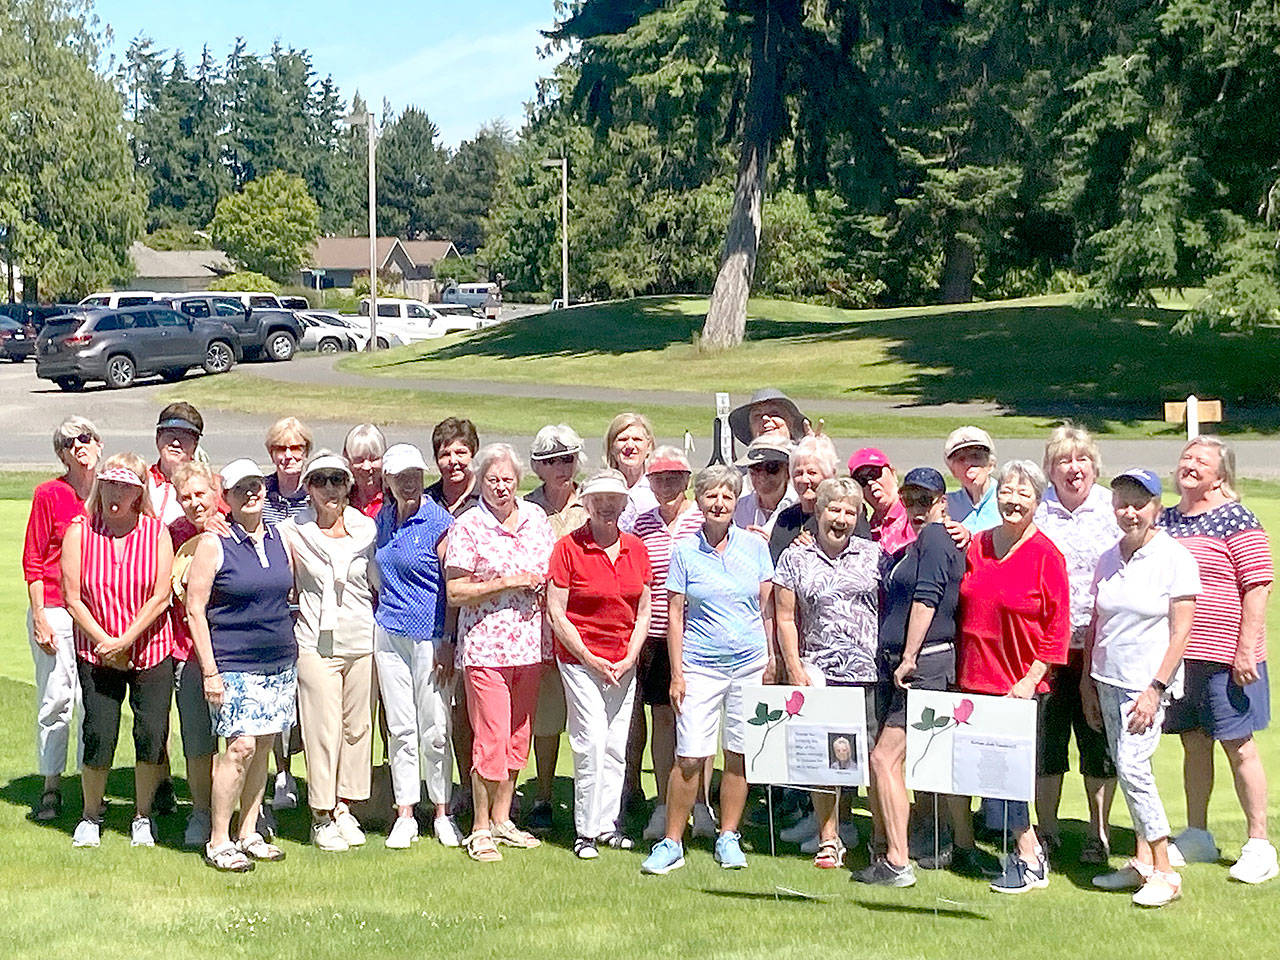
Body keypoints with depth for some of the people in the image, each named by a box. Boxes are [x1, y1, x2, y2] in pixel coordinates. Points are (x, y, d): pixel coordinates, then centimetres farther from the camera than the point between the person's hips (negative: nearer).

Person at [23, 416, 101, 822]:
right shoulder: (49, 494, -3)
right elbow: (33, 560, -2)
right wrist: (39, 616, -7)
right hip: (55, 611, -3)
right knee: (55, 699, 1)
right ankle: (51, 789, 13)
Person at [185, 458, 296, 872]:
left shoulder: (280, 537, 10)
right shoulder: (213, 544, -6)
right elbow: (195, 610, -7)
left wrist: (293, 653, 16)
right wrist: (209, 671, -12)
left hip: (280, 663, 5)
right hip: (234, 664, -5)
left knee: (263, 745, 8)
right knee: (241, 745, -11)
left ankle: (249, 833, 20)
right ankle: (218, 841, 0)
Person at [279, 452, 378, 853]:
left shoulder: (366, 529, 5)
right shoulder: (293, 531, 0)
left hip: (361, 640, 2)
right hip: (315, 643, -2)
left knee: (357, 726, 7)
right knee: (323, 729, -3)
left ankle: (344, 808, 21)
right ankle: (322, 816, 9)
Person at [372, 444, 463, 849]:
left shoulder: (439, 522, -7)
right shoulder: (382, 519, 10)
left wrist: (448, 643, -11)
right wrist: (372, 631, 16)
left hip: (431, 634, -5)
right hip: (389, 633, 5)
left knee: (435, 728, 1)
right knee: (400, 727, 7)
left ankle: (442, 813, 14)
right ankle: (405, 815, 15)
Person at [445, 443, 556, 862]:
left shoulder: (535, 517, 9)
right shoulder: (468, 526, -6)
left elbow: (553, 570, 21)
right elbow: (455, 592, -10)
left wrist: (544, 585, 0)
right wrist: (507, 583, -15)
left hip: (529, 644, 5)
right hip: (485, 644, -5)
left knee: (518, 736, 12)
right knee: (491, 740, -6)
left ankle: (502, 820, 24)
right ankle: (480, 830, 7)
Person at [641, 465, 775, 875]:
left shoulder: (755, 546, 5)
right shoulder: (684, 552, 1)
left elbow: (766, 606, 10)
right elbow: (675, 614, 2)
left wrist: (771, 658, 7)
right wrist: (676, 673, -2)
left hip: (749, 664, 2)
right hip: (700, 665, -2)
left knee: (740, 755, 6)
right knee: (689, 757, -7)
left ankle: (728, 837, 20)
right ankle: (672, 843, 4)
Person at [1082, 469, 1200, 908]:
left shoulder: (1175, 559, -8)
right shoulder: (1109, 560, 9)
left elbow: (1180, 631, -10)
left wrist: (1156, 689, -16)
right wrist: (1088, 682, 12)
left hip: (1148, 682, -6)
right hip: (1109, 680, 6)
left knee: (1132, 766, -14)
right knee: (1127, 769, 8)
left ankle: (1164, 872, -5)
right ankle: (1142, 862, 18)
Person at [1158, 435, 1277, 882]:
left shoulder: (1236, 519, -6)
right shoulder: (1165, 519, 12)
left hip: (1223, 656, -6)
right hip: (1174, 653, 6)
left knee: (1238, 745, 0)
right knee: (1193, 745, 13)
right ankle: (1197, 837, 23)